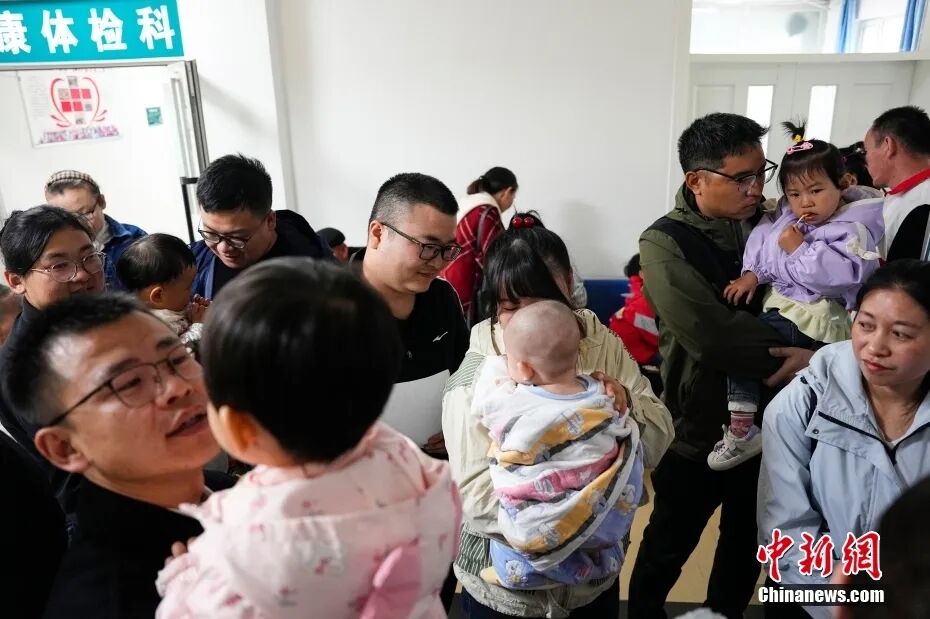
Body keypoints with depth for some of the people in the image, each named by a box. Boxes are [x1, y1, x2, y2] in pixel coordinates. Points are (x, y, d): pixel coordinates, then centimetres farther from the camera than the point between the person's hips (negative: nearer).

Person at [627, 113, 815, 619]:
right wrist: (794, 357, -19)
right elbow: (713, 337, -27)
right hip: (699, 429, -5)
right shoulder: (665, 244, -16)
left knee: (748, 542, 23)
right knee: (669, 547, 15)